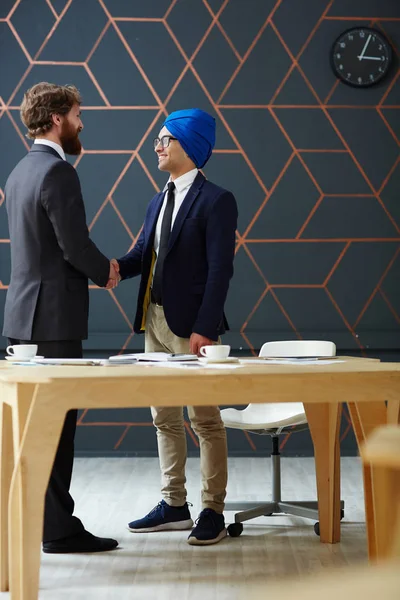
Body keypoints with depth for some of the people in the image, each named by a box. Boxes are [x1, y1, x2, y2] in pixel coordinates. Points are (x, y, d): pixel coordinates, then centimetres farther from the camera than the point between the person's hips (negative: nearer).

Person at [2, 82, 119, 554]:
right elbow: (75, 246, -19)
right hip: (53, 316, -9)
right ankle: (58, 528, 3)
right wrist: (105, 271, 0)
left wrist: (95, 267, 12)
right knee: (57, 424, -3)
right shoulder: (58, 172, -15)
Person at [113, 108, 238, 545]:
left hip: (191, 326, -8)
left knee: (205, 419, -2)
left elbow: (220, 269, -14)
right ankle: (173, 505, 23)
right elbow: (145, 253, 12)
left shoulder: (215, 201, -9)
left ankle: (213, 512, 6)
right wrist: (119, 266, -11)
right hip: (155, 321, 9)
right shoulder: (159, 201, 16)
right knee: (164, 418, 13)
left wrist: (205, 329, -20)